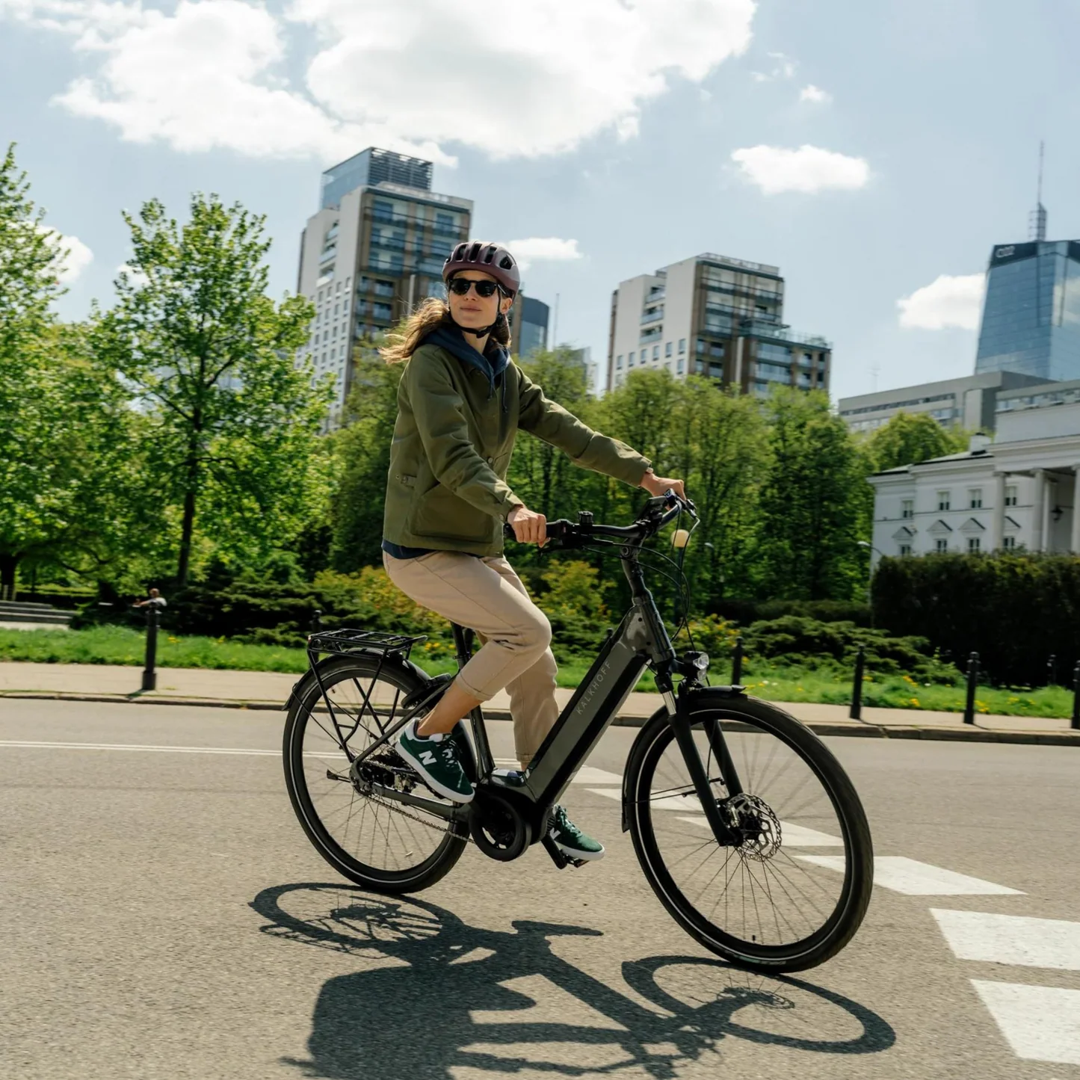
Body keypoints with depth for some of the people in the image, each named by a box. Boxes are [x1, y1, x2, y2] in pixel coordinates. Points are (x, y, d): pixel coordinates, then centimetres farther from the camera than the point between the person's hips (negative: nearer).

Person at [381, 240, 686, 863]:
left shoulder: (504, 373, 10)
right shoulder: (432, 364, -13)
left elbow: (565, 429, 2)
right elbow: (452, 456, -27)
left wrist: (642, 473, -9)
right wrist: (513, 508, -44)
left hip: (480, 549, 8)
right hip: (424, 550, -8)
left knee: (538, 671, 6)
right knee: (530, 630, -23)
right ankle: (427, 735, -7)